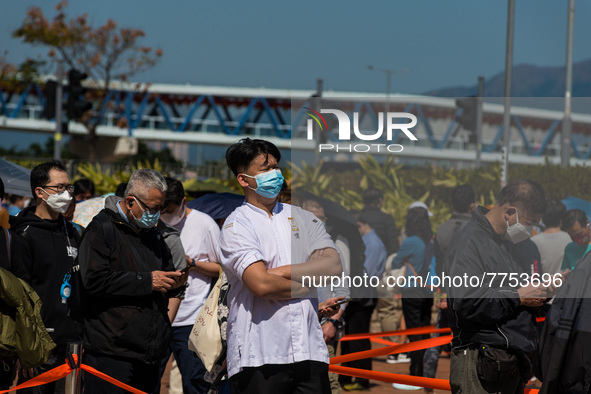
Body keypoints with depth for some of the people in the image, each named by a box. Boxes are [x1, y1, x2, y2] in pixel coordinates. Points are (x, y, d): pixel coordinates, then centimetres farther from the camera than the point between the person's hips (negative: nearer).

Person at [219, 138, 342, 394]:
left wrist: (283, 272, -8)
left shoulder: (303, 218, 17)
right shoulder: (237, 225, 1)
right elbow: (261, 284, -13)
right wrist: (311, 285, 1)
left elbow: (334, 266, 3)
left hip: (310, 351, 4)